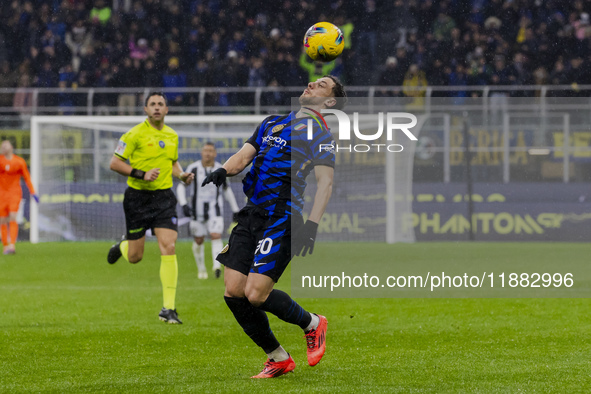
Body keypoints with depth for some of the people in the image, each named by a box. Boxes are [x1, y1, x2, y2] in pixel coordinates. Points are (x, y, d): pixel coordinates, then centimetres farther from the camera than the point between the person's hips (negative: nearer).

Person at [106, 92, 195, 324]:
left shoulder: (172, 136, 9)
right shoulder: (135, 134, -8)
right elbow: (115, 163, -9)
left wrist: (182, 175, 6)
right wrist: (141, 174, -20)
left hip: (164, 196, 3)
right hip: (138, 198, -3)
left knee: (168, 248, -14)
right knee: (134, 257, 5)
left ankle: (168, 309, -10)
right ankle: (121, 247, 46)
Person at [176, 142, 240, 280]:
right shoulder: (193, 168, -6)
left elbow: (227, 190, 14)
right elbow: (181, 186, -2)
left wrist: (235, 210, 16)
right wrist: (183, 204, -17)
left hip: (215, 209, 0)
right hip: (197, 210, 0)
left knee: (216, 236, -18)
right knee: (199, 240, 6)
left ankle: (217, 266, -29)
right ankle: (201, 269, 23)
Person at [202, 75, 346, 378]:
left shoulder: (320, 132, 1)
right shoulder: (272, 123, 22)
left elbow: (325, 182, -8)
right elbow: (244, 155, 17)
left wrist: (312, 225, -21)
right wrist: (222, 171, -6)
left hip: (282, 217, -7)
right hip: (252, 214, 7)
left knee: (255, 294, -15)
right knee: (233, 292, -2)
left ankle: (312, 324, 13)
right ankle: (278, 359, 12)